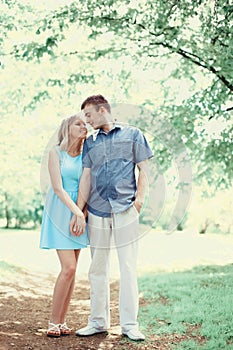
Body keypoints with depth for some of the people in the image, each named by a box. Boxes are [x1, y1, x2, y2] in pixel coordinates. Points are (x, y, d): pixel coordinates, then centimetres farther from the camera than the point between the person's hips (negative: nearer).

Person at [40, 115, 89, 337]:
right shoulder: (56, 153, -3)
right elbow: (58, 188, -11)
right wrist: (76, 211, -19)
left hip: (79, 213, 5)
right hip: (60, 212, -5)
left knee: (71, 270, 3)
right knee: (68, 268, -13)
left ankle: (62, 321, 11)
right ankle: (53, 322, -1)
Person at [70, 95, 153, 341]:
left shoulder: (132, 134, 8)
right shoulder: (90, 143, 16)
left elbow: (144, 170, 6)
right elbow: (86, 178, 10)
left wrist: (139, 199, -9)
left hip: (125, 210, -3)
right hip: (96, 212, 4)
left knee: (128, 268, -3)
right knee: (97, 269, 7)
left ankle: (129, 323, 4)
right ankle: (98, 321, 17)